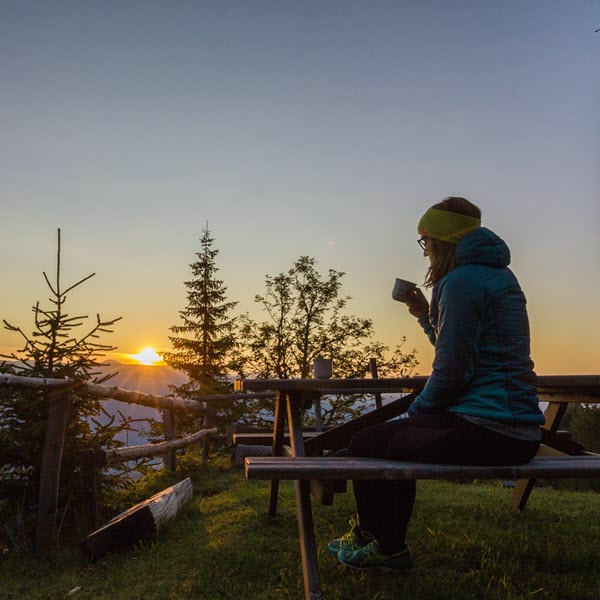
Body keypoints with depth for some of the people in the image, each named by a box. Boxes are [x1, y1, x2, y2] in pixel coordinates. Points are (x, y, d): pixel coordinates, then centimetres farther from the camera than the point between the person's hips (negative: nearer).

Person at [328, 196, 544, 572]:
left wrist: (415, 410, -1)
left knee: (367, 445, 3)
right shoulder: (500, 275, 16)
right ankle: (388, 545, 34)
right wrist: (426, 315, 16)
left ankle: (384, 548, 25)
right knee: (395, 439, 24)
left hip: (483, 432, -10)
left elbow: (452, 370, -17)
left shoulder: (461, 281, -14)